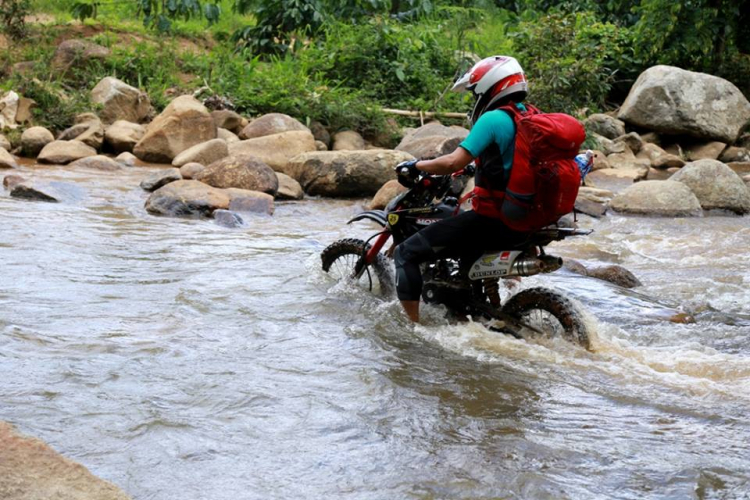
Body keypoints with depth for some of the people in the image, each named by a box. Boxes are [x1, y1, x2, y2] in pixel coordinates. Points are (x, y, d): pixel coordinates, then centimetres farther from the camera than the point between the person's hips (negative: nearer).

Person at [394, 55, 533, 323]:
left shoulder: (494, 119, -14)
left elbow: (453, 162, -20)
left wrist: (417, 165, -5)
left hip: (491, 218, -9)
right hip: (524, 222, 9)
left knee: (407, 253, -5)